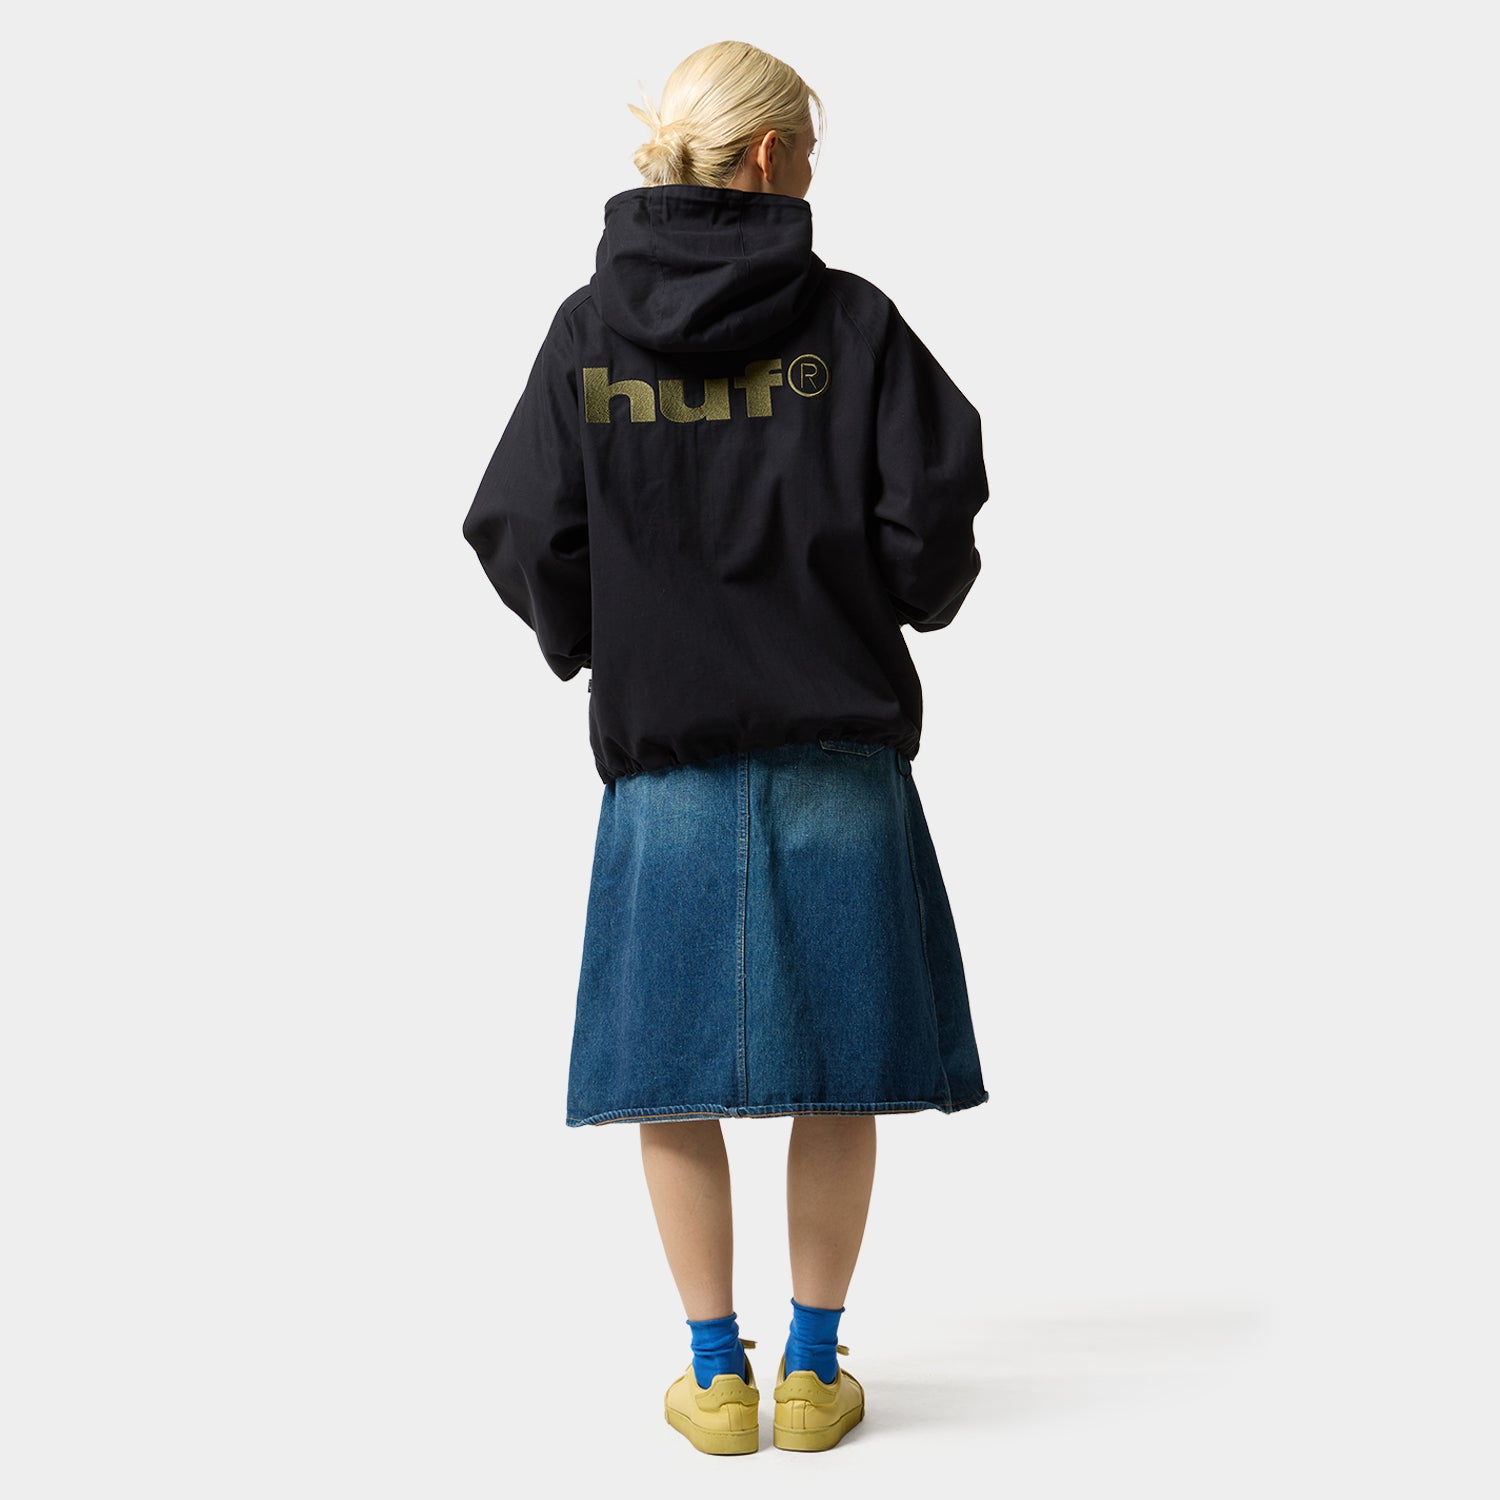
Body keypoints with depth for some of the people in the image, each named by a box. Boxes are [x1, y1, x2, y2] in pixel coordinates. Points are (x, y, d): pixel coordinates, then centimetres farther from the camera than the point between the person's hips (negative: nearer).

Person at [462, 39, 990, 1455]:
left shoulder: (586, 329, -1)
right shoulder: (851, 321, -5)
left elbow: (525, 539, -4)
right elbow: (933, 514, -11)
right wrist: (912, 598, 10)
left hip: (664, 755, 1)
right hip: (840, 748, -1)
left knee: (673, 1070, 11)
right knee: (835, 1074, 11)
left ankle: (718, 1376, 18)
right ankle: (812, 1369, 20)